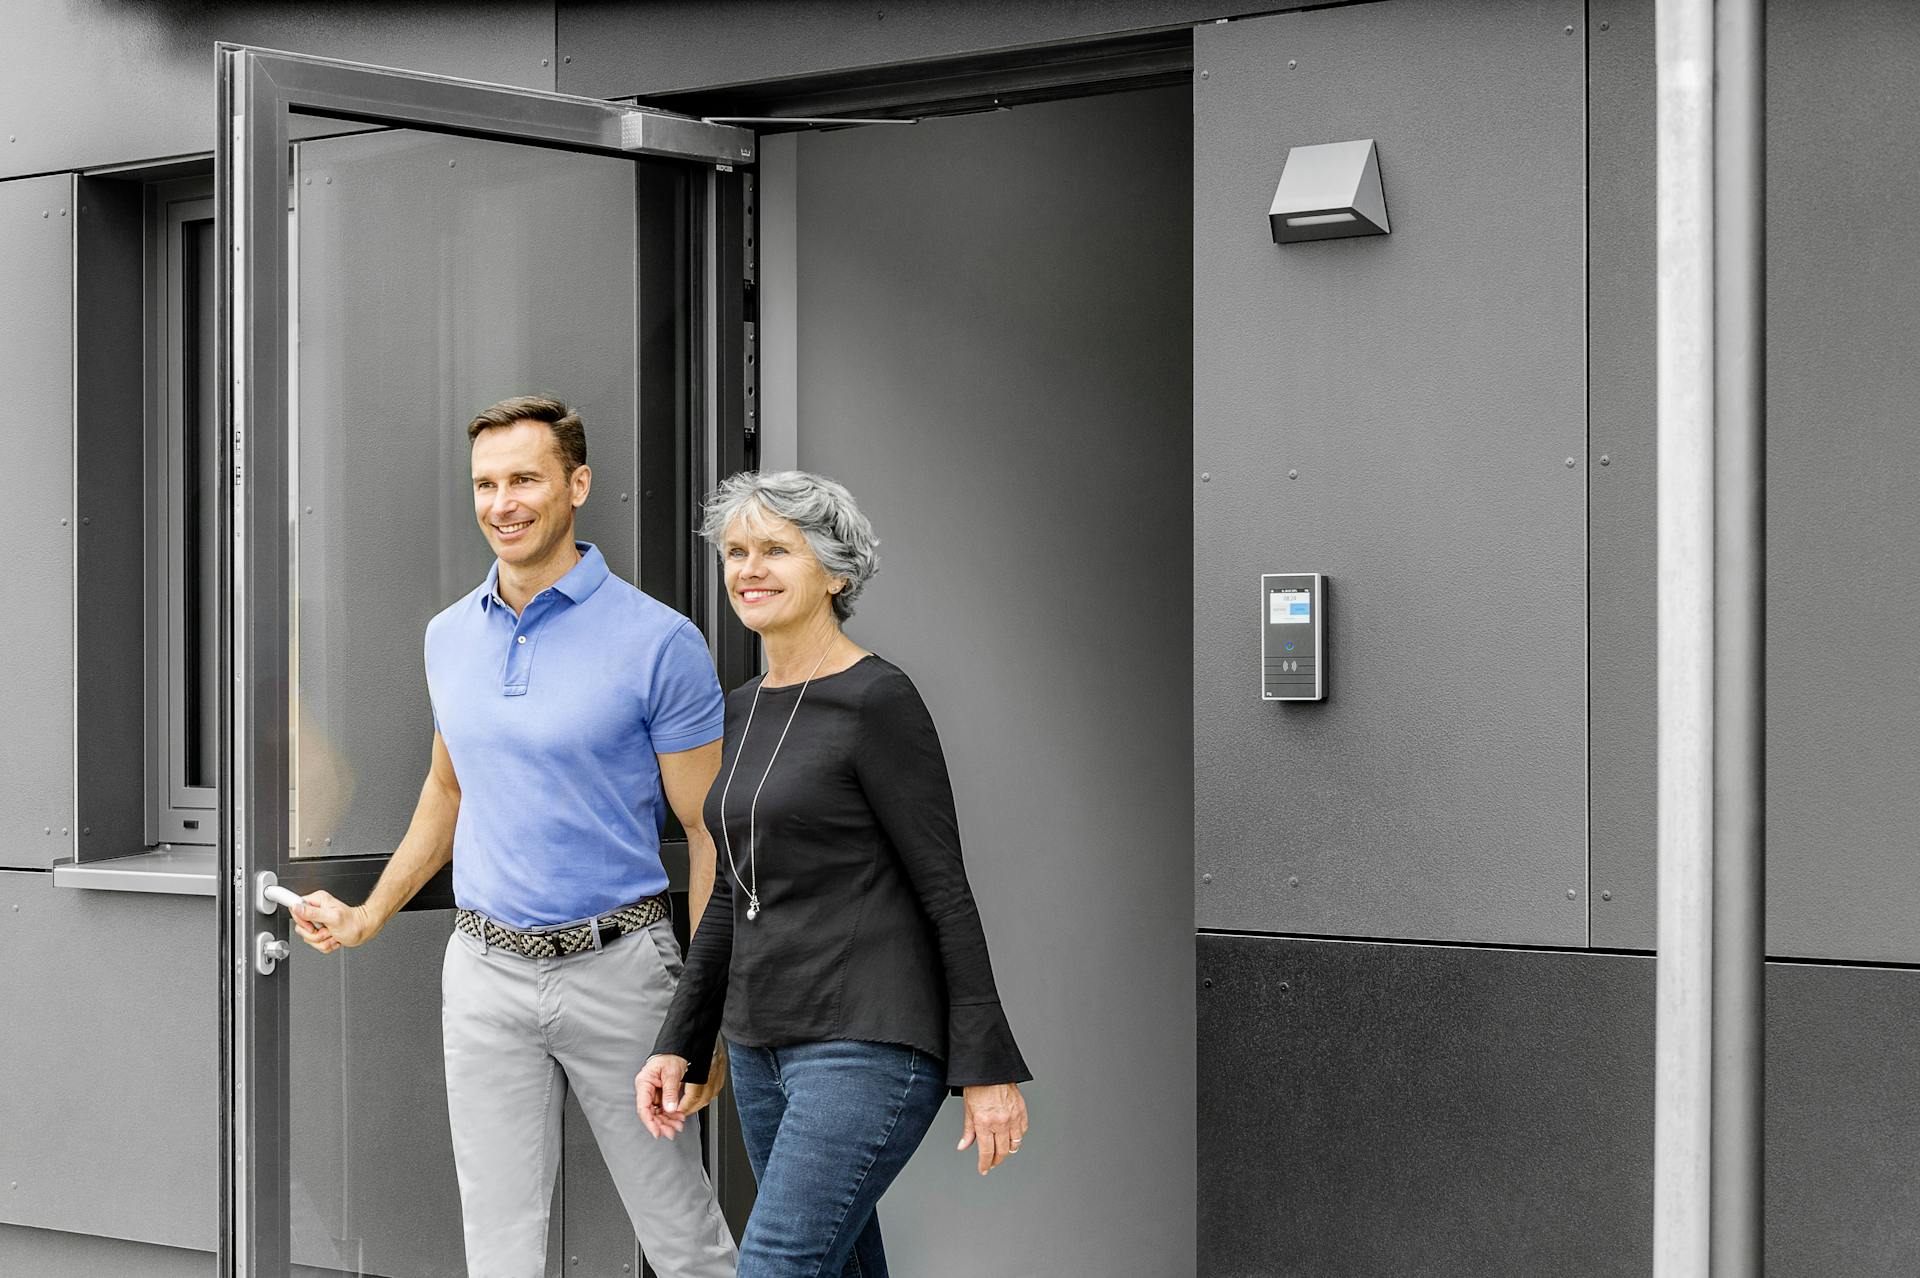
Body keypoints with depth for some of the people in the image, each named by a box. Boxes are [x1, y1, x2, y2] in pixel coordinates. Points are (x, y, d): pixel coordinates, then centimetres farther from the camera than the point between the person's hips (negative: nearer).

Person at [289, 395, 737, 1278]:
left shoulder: (658, 642, -10)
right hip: (484, 973, 5)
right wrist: (369, 915, 18)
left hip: (614, 967, -4)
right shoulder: (450, 636, 7)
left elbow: (709, 832, -8)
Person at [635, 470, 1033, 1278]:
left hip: (869, 1047, -8)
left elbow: (945, 890, -11)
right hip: (764, 1049, 8)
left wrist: (988, 1067, -12)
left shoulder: (877, 699, -11)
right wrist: (679, 1046, 14)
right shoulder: (743, 710, 13)